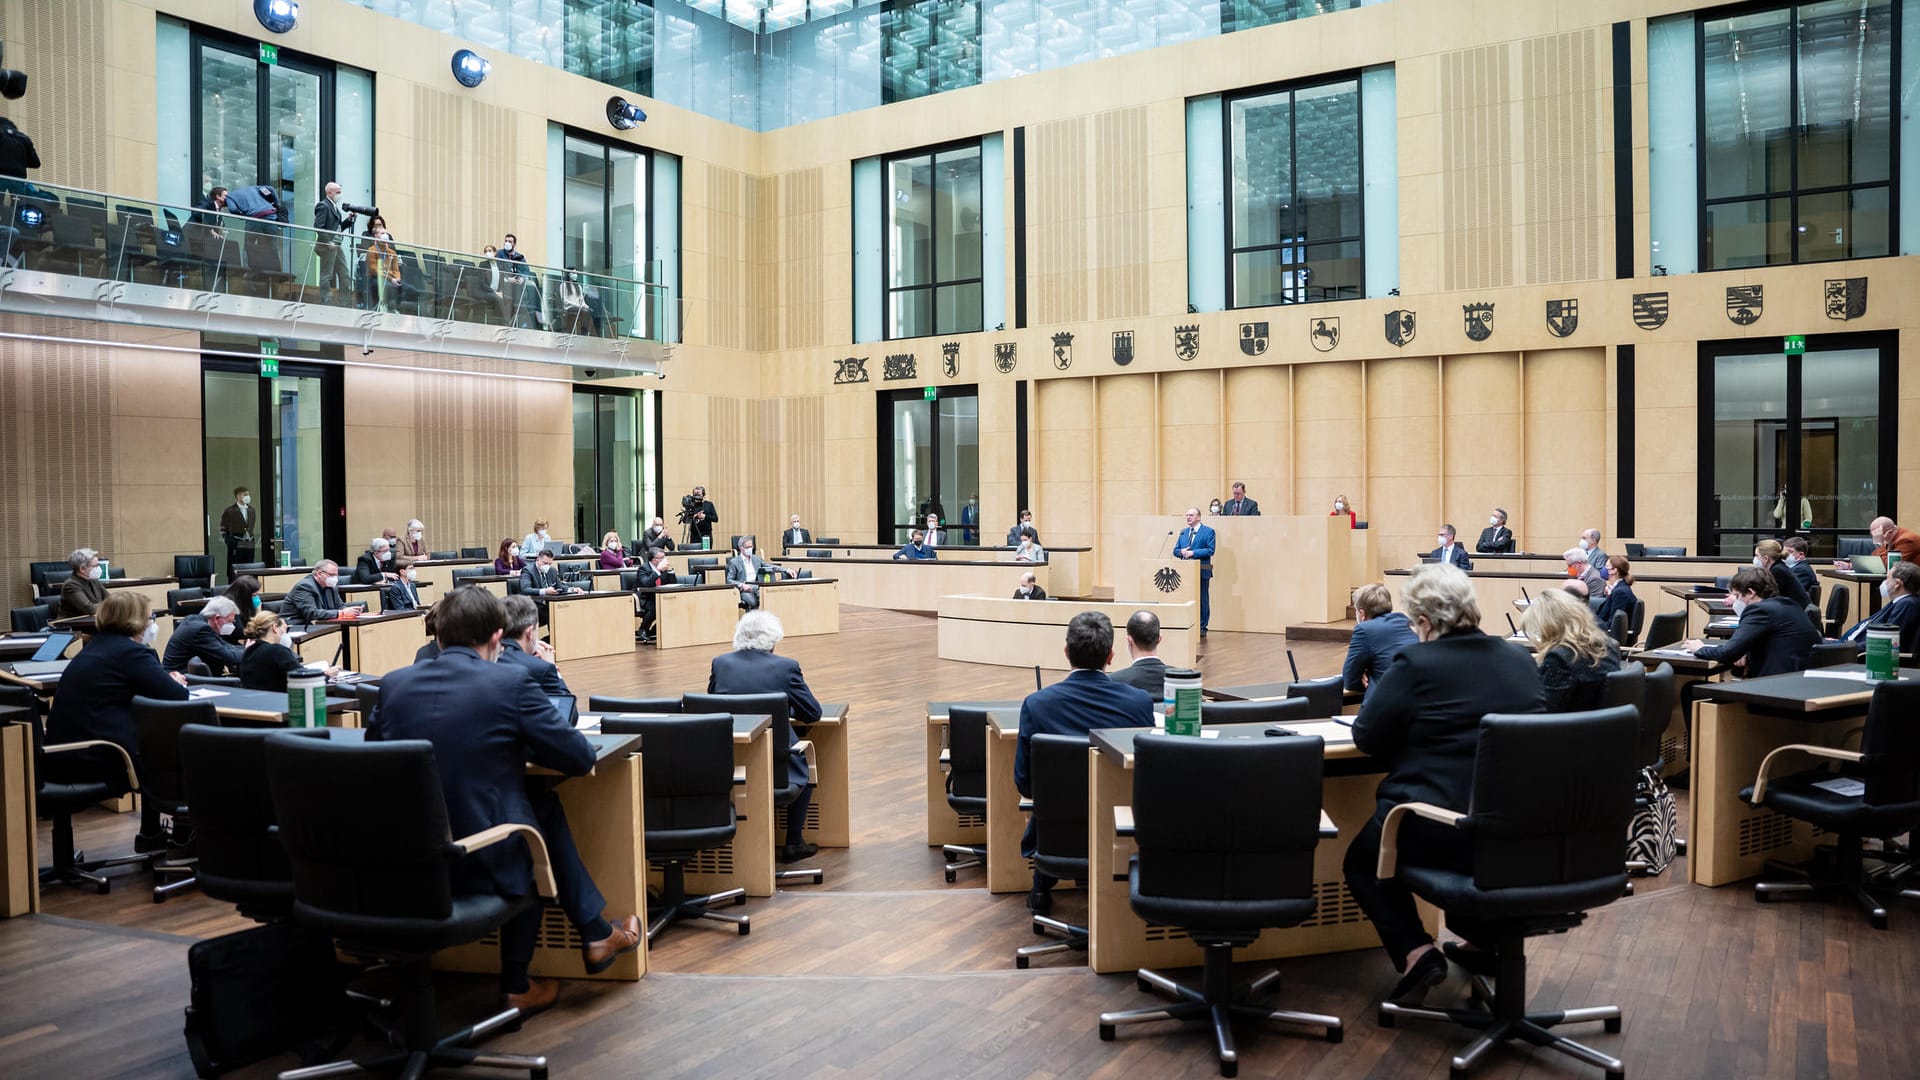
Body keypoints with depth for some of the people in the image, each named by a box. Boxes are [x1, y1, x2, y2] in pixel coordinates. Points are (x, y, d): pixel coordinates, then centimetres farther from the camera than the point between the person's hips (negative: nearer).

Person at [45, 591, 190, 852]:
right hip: (99, 759, -9)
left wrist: (166, 679, 18)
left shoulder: (96, 646, 17)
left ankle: (151, 833, 33)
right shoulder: (132, 652, -11)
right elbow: (176, 697, -13)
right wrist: (176, 682, 8)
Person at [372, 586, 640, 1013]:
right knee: (543, 803, 25)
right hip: (485, 862, -5)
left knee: (538, 805, 25)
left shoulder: (393, 684, 2)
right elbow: (580, 757, -6)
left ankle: (595, 933, 32)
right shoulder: (510, 681, -11)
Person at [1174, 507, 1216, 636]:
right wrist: (1181, 552, -8)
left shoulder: (1208, 531, -2)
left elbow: (1210, 550, -12)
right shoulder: (1183, 532, 17)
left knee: (1202, 600, 0)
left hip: (1202, 571, -5)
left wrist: (1192, 553, -16)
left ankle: (1202, 628, 6)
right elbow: (1175, 550, 15)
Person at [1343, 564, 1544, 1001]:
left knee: (1362, 860, 19)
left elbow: (1366, 737, -6)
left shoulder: (1417, 663, -13)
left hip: (1443, 833, -7)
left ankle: (1416, 953, -1)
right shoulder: (1520, 659, 6)